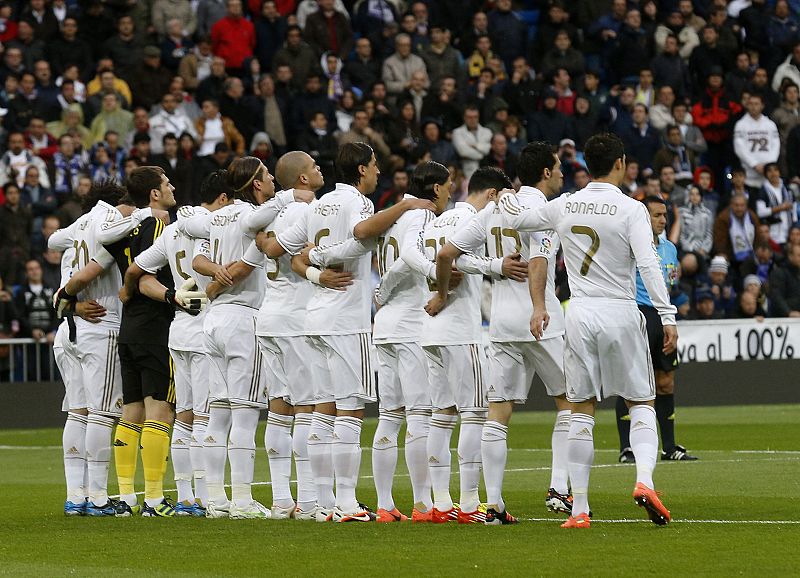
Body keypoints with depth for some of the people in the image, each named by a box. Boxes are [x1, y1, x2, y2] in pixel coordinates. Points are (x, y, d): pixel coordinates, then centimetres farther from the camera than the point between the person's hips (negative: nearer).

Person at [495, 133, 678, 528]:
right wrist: (667, 317, -15)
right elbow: (648, 265, -16)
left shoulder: (565, 207, 4)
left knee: (581, 412, 7)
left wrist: (505, 199, 39)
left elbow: (516, 220, 18)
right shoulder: (631, 210, -7)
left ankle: (579, 507, 5)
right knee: (642, 404, 8)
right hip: (621, 314, -3)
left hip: (579, 315, 3)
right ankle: (644, 478, -16)